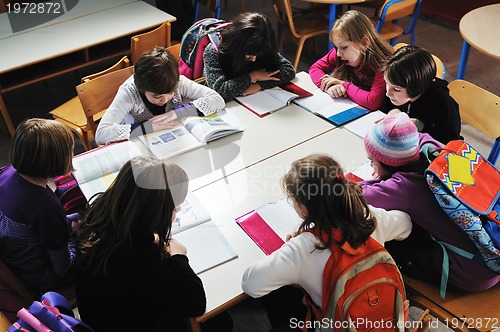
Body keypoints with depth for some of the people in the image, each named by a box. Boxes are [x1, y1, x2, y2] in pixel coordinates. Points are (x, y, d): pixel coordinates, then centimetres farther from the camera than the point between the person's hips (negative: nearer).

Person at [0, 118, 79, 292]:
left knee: (80, 216, 21)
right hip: (41, 279, -7)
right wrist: (72, 230, -6)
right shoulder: (46, 206, -39)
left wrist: (65, 224, 7)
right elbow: (62, 268, -23)